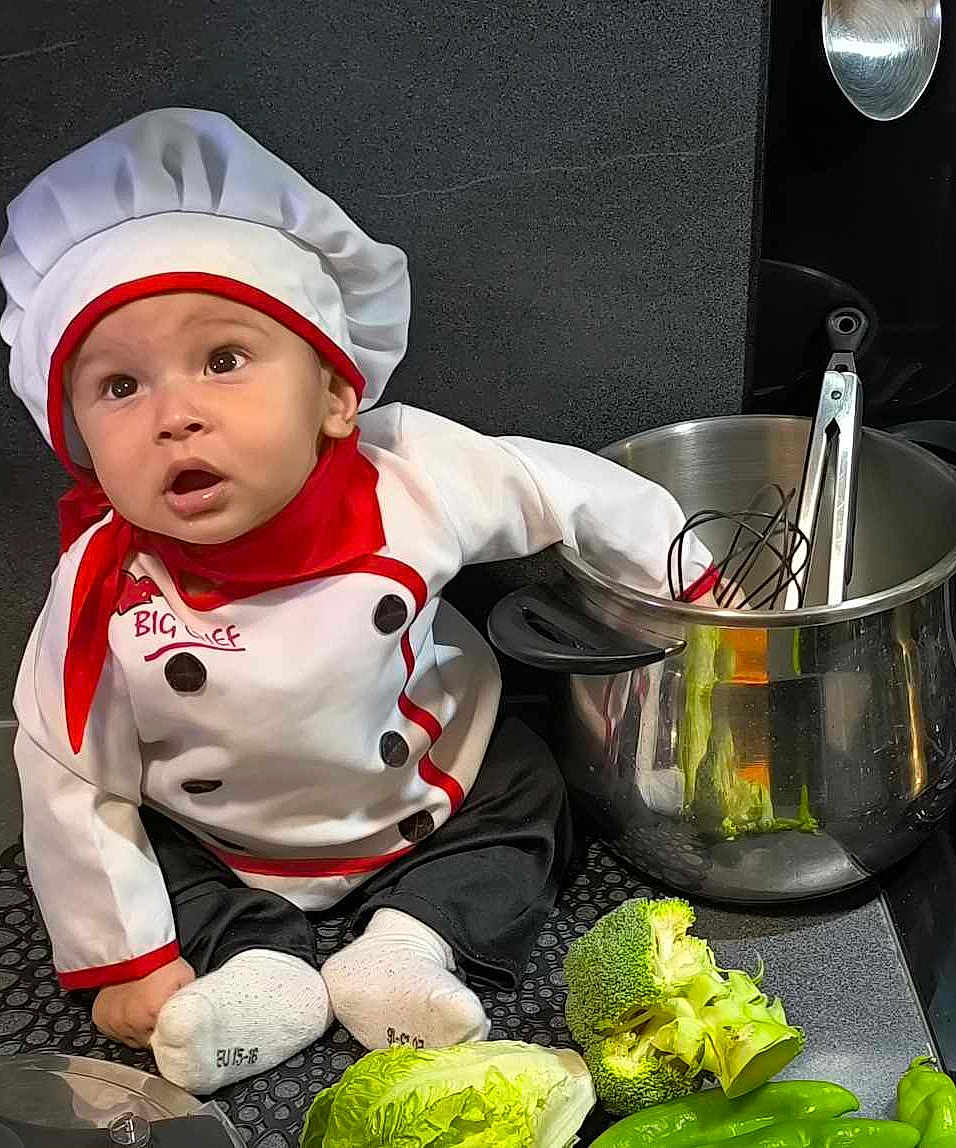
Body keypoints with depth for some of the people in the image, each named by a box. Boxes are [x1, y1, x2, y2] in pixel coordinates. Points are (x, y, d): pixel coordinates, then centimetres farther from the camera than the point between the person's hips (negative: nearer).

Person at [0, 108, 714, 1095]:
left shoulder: (411, 477, -31)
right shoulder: (105, 591, -31)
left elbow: (571, 490, -14)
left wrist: (696, 580, -5)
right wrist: (127, 960, -13)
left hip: (432, 794, 1)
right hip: (221, 849, 0)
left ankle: (406, 943, -5)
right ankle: (260, 967, -3)